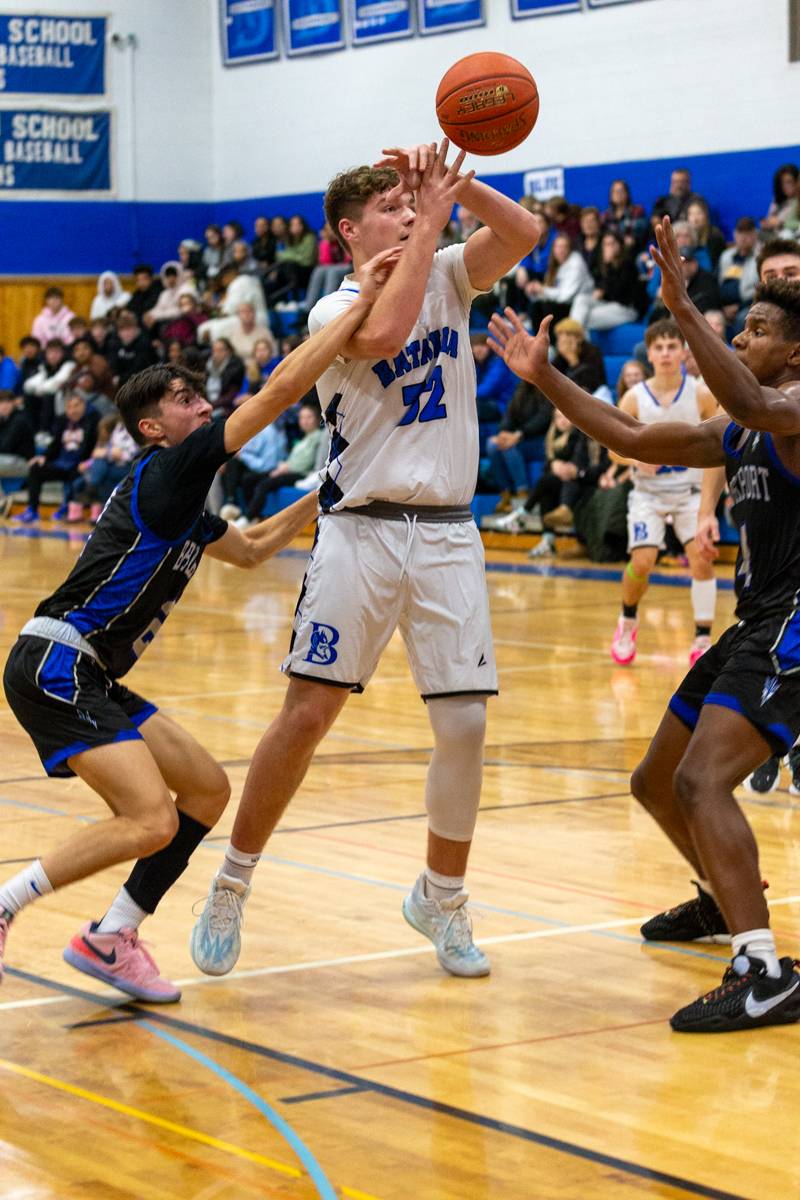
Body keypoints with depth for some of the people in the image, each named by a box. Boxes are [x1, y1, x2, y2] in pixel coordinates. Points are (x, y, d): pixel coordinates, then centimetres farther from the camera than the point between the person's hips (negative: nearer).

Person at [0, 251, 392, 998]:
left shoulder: (183, 497, 17)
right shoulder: (164, 472, -10)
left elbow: (250, 549, 37)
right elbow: (282, 389, -16)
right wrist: (359, 305, -12)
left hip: (88, 678, 10)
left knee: (207, 789, 10)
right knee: (150, 820, -20)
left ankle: (111, 936, 13)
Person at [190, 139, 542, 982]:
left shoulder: (447, 278, 10)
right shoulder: (333, 309, -1)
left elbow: (525, 234, -5)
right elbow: (382, 333, -24)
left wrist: (453, 180, -16)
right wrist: (430, 220, -18)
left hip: (447, 533, 3)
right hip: (361, 529, -3)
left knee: (464, 724, -1)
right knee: (307, 714, -4)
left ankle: (441, 896, 18)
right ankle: (231, 887, 10)